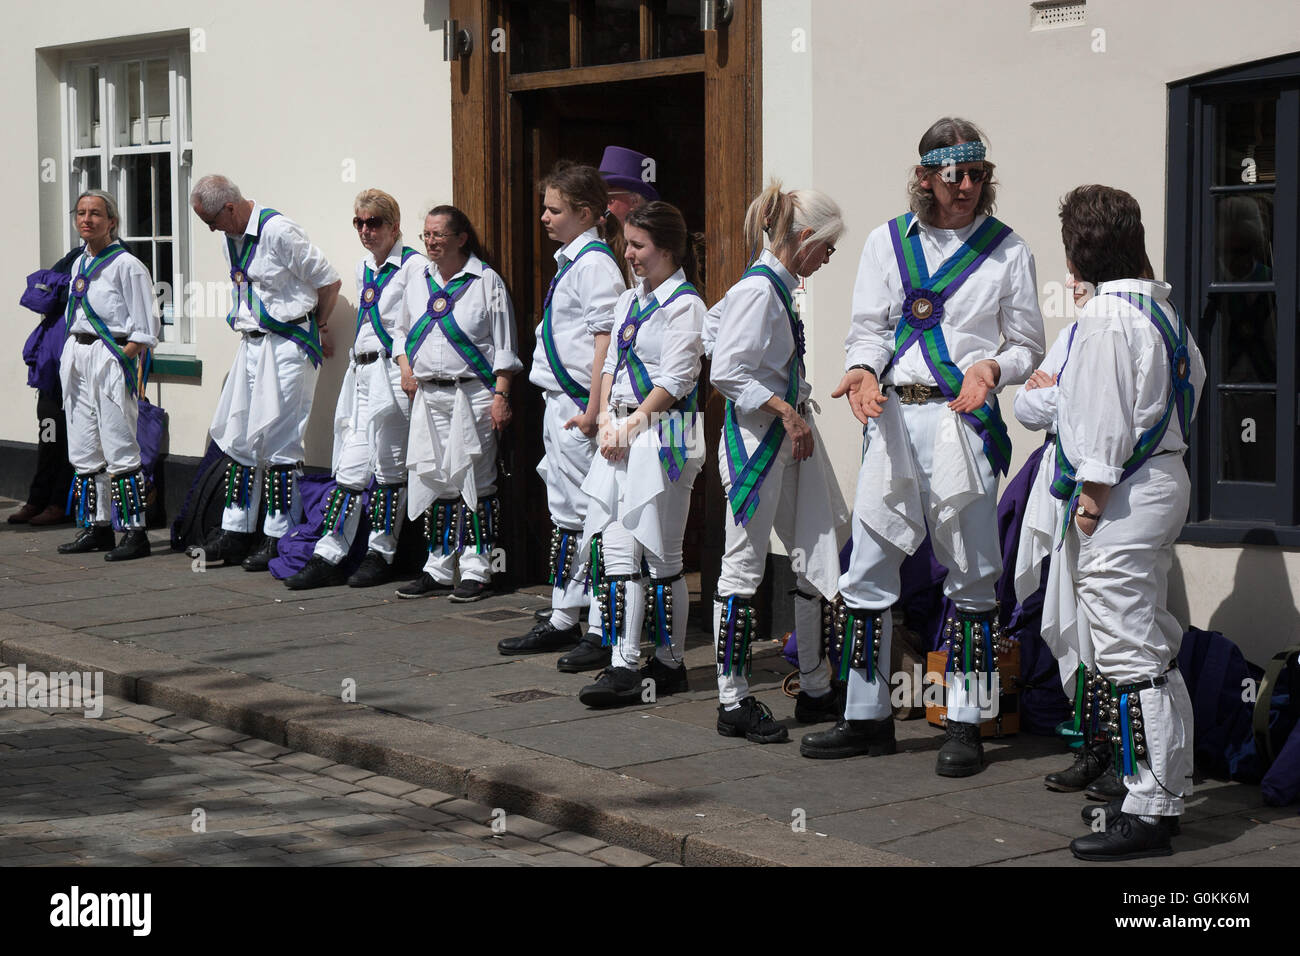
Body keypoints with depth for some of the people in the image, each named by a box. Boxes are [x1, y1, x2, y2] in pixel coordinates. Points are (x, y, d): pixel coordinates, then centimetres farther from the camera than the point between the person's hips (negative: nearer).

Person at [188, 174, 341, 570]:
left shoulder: (279, 232, -15)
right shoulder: (232, 238, 11)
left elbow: (329, 281, -10)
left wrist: (316, 326, 4)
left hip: (287, 347, -9)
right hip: (251, 342, 9)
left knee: (276, 441, -8)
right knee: (237, 437, 8)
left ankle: (279, 540, -1)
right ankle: (235, 532, 14)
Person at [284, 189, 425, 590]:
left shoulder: (413, 265, -6)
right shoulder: (363, 269, 18)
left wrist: (406, 368, -18)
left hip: (391, 375, -7)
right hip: (361, 374, 7)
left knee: (388, 466, 0)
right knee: (350, 467, 3)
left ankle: (381, 554, 9)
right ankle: (327, 557, 1)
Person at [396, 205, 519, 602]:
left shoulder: (486, 281, -3)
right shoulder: (419, 282, 14)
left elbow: (503, 346, -4)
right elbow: (403, 333, 26)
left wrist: (500, 396, -10)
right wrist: (405, 369, 8)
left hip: (473, 395, -5)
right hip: (427, 396, 5)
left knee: (473, 481, -3)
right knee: (432, 480, 7)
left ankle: (475, 570, 5)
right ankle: (438, 569, 16)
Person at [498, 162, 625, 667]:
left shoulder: (596, 263, -14)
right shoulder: (569, 260, 16)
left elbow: (605, 339, -20)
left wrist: (593, 410, -23)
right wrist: (568, 404, 20)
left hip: (581, 403, -10)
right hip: (559, 400, 10)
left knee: (592, 516, -6)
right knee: (564, 513, 15)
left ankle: (603, 631, -2)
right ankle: (562, 621, 24)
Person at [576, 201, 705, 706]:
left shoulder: (683, 304, -9)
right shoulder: (629, 300, 16)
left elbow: (675, 381, -14)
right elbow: (612, 364, 16)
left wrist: (631, 425, -12)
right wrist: (607, 422, 2)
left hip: (663, 435, -8)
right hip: (621, 434, 8)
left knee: (659, 553, -2)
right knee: (617, 548, 1)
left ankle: (670, 663, 10)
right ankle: (624, 665, 1)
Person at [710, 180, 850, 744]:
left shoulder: (780, 287, 13)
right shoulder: (759, 289, -16)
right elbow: (726, 373, -22)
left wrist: (797, 412, 10)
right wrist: (786, 411, -19)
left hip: (790, 437, 10)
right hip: (756, 439, -10)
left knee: (819, 557, 11)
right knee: (744, 567, -2)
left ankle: (816, 691, 21)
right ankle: (733, 703, 5)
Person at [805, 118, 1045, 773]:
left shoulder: (1007, 250, 3)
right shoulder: (887, 241, 9)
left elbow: (1028, 347, 7)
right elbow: (868, 327, 8)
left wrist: (993, 367, -14)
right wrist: (863, 370, -13)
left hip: (964, 420, -2)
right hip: (893, 418, 3)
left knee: (970, 576, 1)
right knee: (867, 570, 4)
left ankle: (965, 726, 11)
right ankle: (867, 718, 16)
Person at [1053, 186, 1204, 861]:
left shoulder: (1106, 314, -16)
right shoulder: (1159, 304, 13)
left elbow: (1106, 413, -19)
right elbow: (1193, 376, 23)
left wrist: (1093, 494, -15)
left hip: (1125, 497, -11)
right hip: (1164, 475, 11)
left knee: (1130, 655, -8)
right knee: (1154, 647, 17)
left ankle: (1148, 811, -6)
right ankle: (1168, 791, 25)